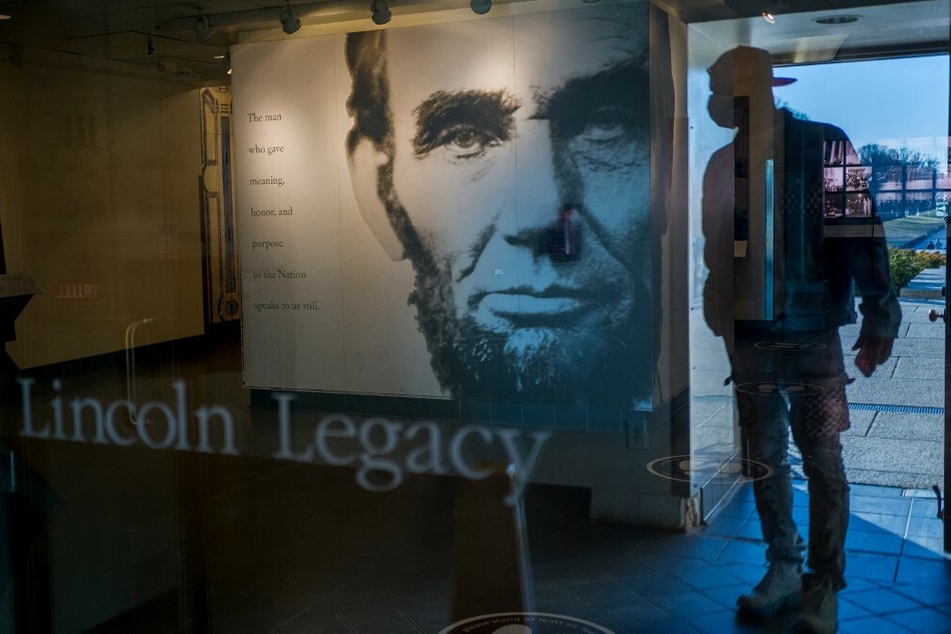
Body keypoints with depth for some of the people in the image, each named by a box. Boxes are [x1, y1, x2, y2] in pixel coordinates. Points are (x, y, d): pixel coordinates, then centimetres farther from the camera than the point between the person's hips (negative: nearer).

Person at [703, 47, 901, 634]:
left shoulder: (822, 146, -5)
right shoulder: (724, 163, 9)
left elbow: (862, 232, -7)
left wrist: (879, 317, -11)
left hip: (812, 334, -4)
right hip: (747, 338, 5)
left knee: (822, 462, 2)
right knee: (766, 459, 11)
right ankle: (784, 571, 25)